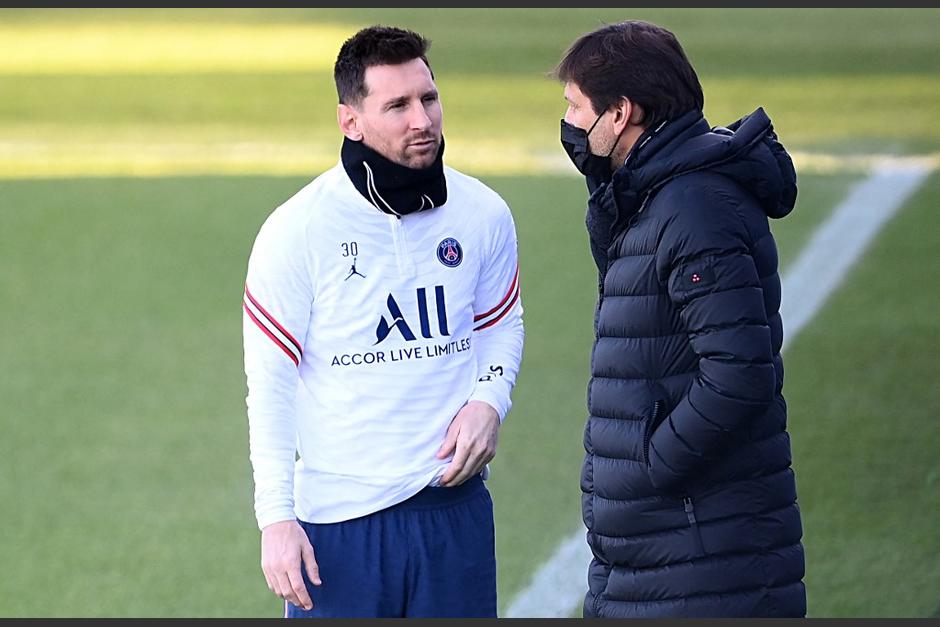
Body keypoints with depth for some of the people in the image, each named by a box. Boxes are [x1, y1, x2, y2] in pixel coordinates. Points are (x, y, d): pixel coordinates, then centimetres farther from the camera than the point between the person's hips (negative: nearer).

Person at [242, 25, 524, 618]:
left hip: (453, 501, 3)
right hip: (338, 517, -3)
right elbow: (270, 386, -5)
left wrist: (489, 400, -3)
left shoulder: (483, 214, 2)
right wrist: (276, 517, -11)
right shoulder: (295, 231, -9)